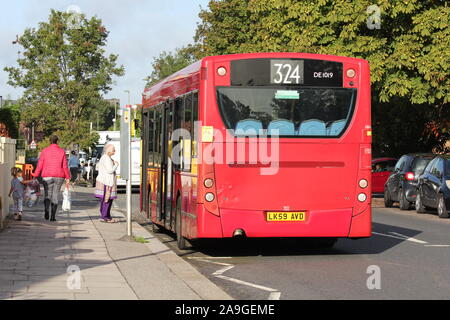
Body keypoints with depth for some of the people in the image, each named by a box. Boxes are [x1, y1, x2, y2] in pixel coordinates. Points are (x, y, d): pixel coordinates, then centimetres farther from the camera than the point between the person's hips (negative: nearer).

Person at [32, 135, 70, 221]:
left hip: (47, 176, 0)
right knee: (55, 195, 7)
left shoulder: (45, 151, 0)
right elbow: (65, 166, 0)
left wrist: (35, 176, 3)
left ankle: (46, 210, -20)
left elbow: (40, 165, -2)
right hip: (59, 177, 0)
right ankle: (53, 216, 2)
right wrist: (67, 178, 5)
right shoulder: (62, 151, 1)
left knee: (47, 195, 8)